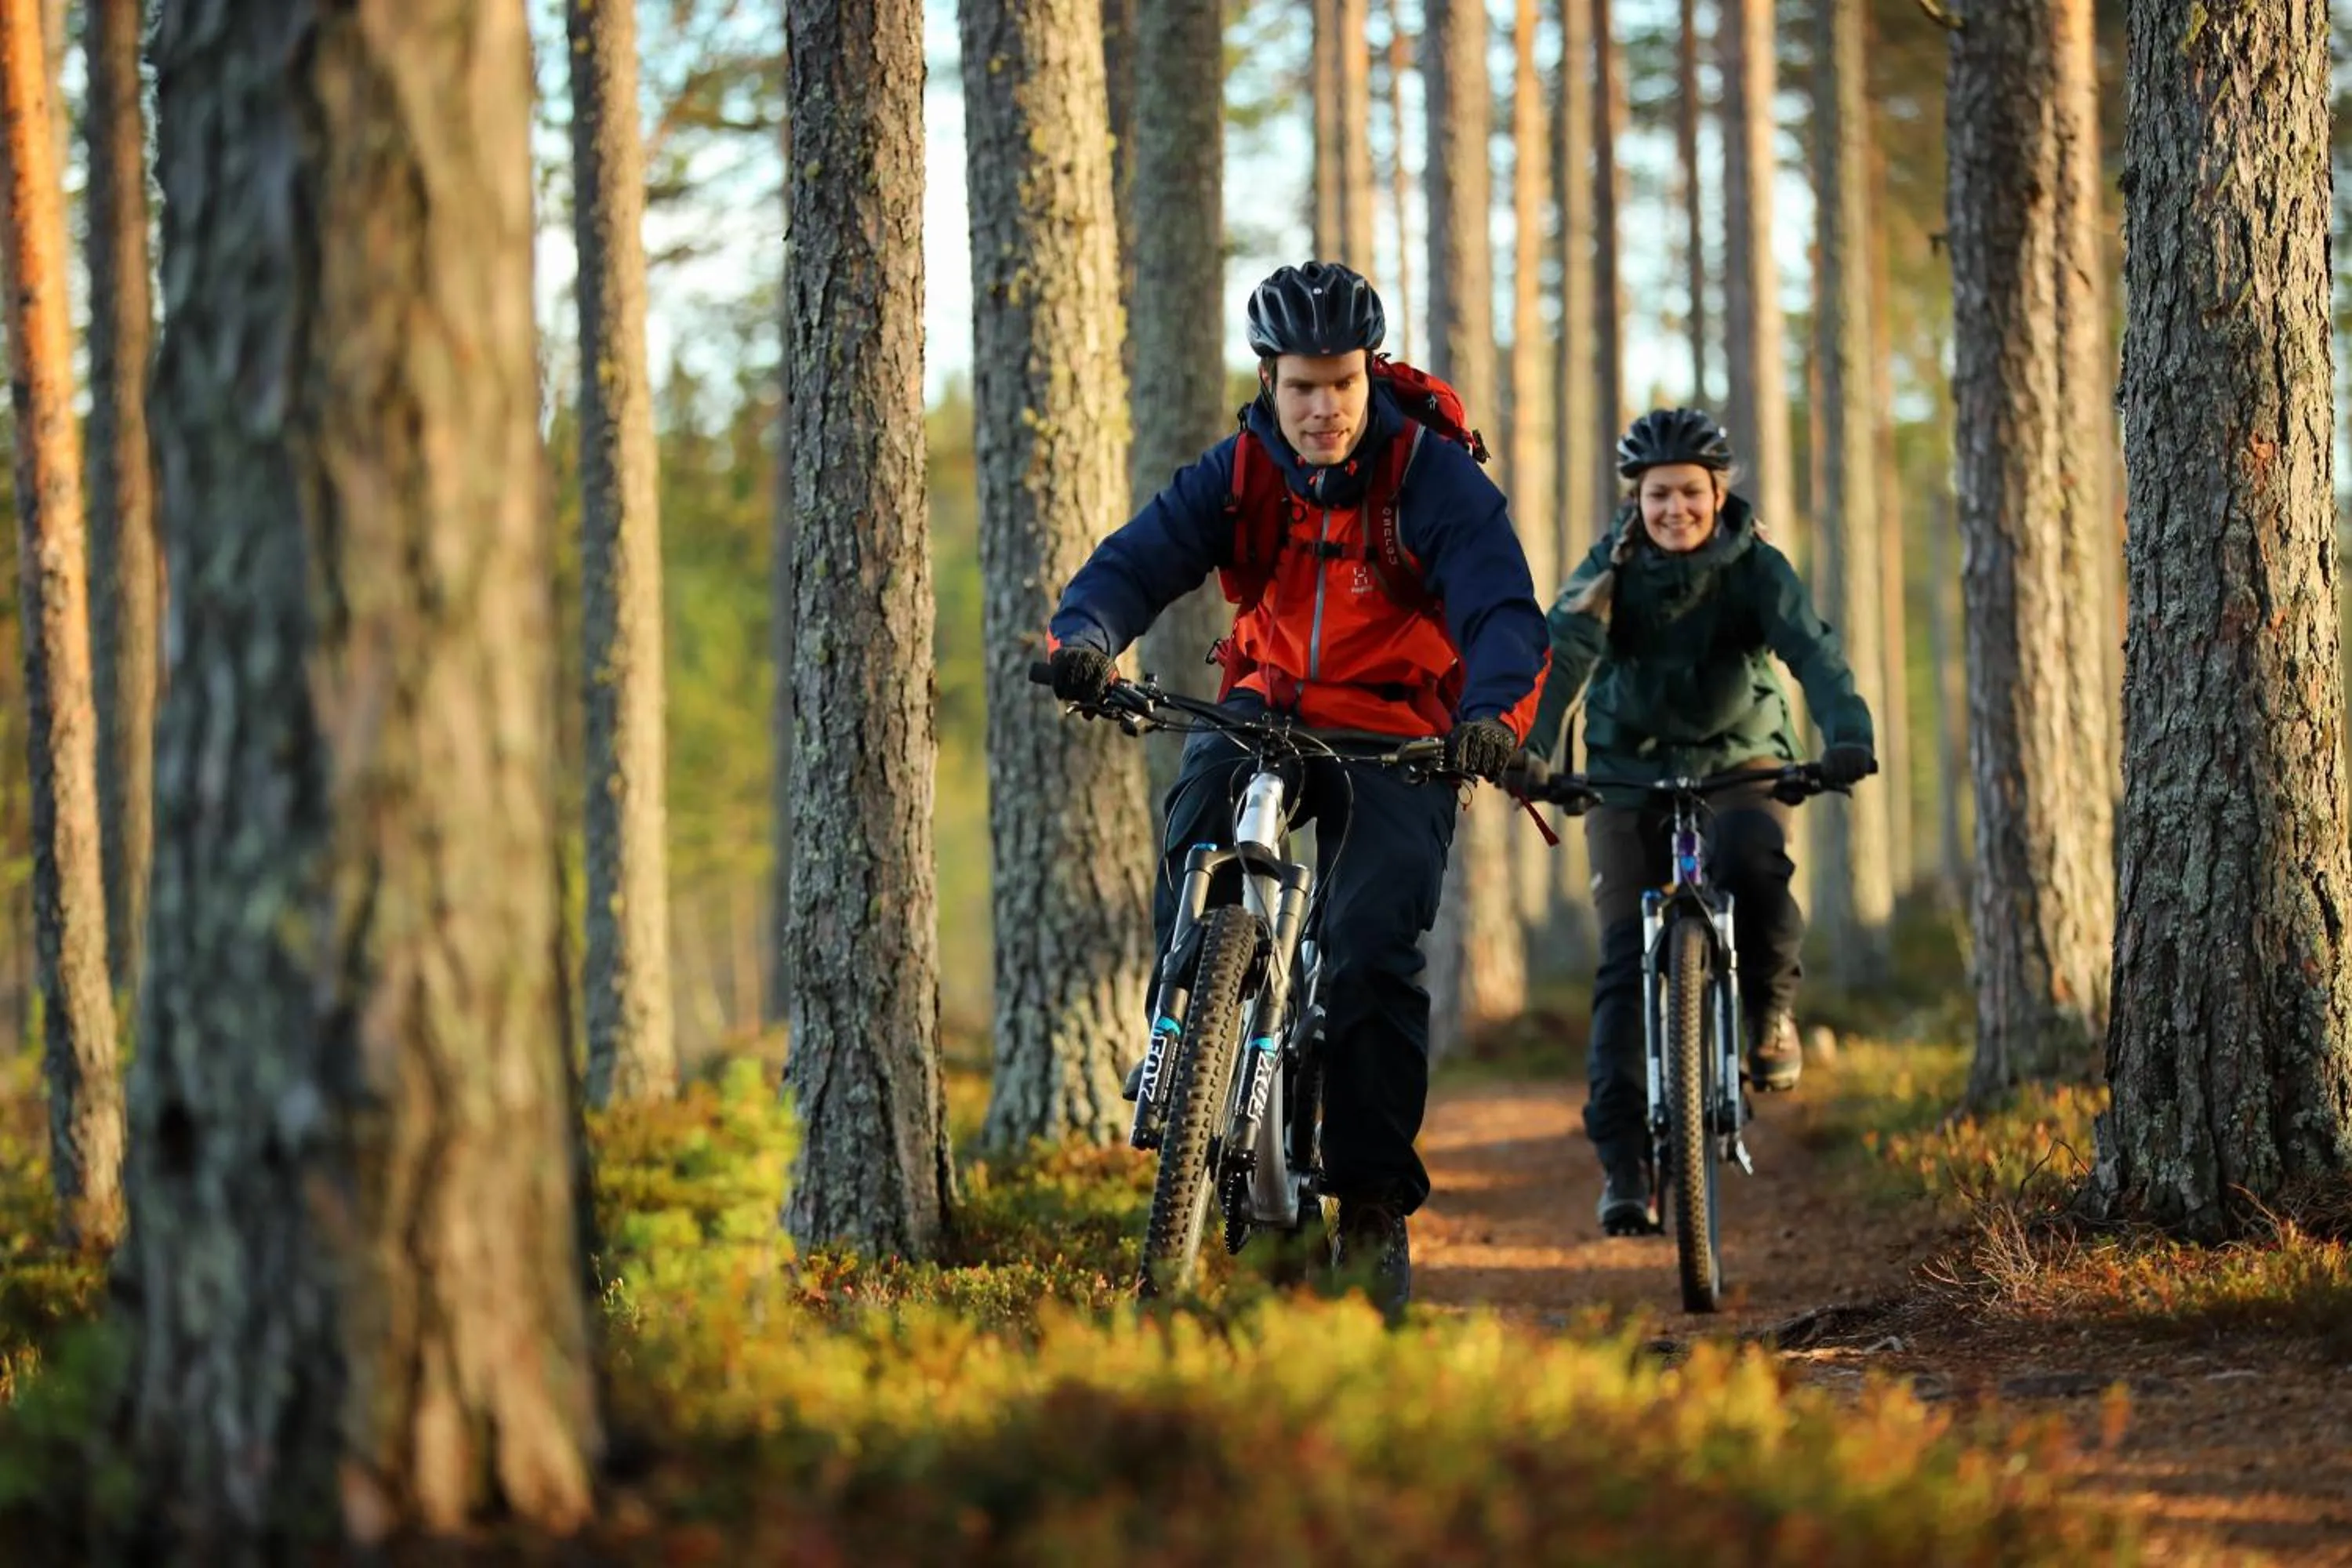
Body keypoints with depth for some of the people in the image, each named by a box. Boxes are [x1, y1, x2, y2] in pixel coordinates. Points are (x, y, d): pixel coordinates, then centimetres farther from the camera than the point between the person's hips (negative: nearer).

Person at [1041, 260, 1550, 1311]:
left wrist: (1494, 714, -46)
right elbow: (1136, 561, -14)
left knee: (1372, 947, -20)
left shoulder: (1433, 478, -14)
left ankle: (1374, 1203, -9)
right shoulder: (1238, 475, -5)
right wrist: (1083, 637, -37)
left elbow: (1503, 611, -25)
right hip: (1271, 711, 3)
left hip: (1398, 743, -3)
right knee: (1206, 779, -31)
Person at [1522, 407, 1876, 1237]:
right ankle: (1623, 1161, -10)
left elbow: (1813, 650, -29)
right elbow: (1561, 656, -28)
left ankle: (1771, 1006, -6)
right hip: (1631, 772, 1)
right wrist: (1530, 751, -47)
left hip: (1738, 763, -1)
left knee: (1752, 865, -34)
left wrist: (1847, 735, -50)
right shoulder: (1611, 571, -12)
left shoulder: (1756, 569, -14)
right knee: (1627, 958, -11)